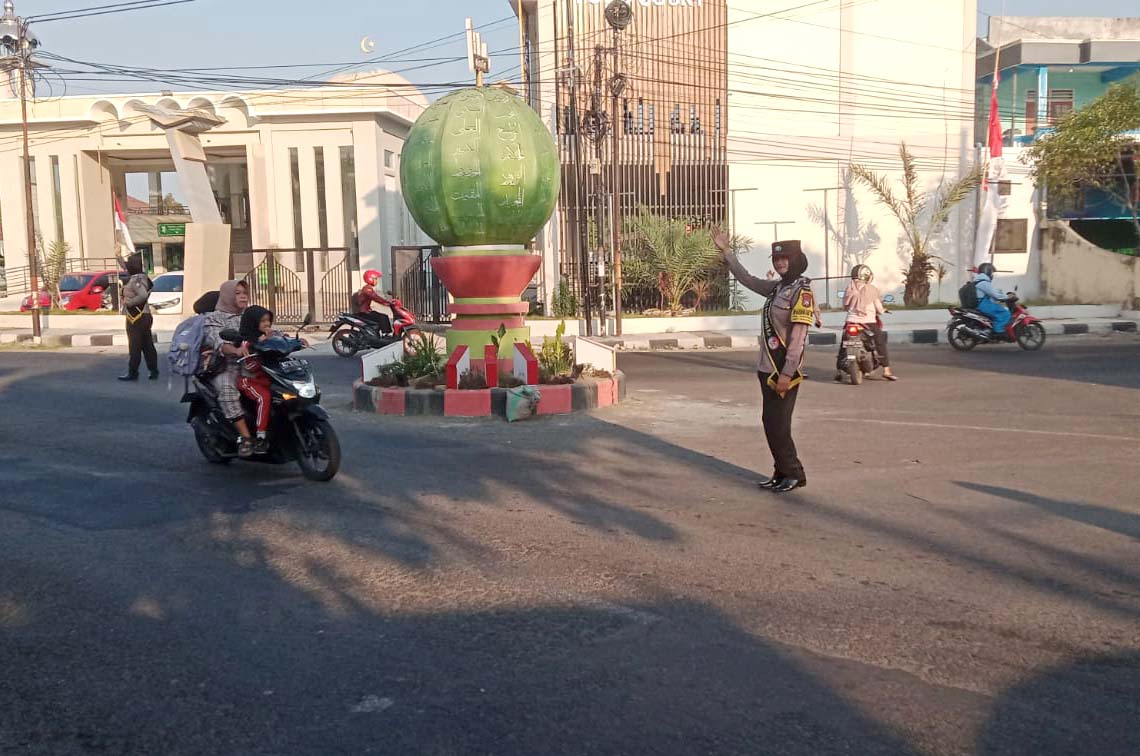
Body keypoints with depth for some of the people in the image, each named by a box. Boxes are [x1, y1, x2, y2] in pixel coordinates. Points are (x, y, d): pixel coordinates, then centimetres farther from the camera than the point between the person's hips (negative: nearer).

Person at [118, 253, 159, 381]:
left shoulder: (135, 280, -18)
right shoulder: (143, 277, 9)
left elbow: (143, 295, -34)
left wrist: (130, 302, -19)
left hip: (136, 318, -9)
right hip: (144, 317, 9)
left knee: (134, 347, -2)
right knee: (148, 346, 9)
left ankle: (132, 373, 4)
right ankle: (154, 372, 10)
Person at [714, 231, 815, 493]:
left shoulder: (802, 291, -12)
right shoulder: (777, 287, 12)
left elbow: (797, 337, -18)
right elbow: (747, 280, 26)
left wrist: (787, 373, -21)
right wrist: (726, 252, 23)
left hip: (784, 370, -8)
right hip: (767, 368, 8)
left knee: (778, 424, -5)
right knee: (770, 422, 11)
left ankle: (794, 474, 8)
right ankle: (782, 472, 20)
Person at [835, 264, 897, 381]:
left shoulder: (850, 289, 2)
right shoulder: (872, 289, -4)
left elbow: (845, 306, 7)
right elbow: (879, 308, -2)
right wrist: (882, 310, 21)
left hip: (851, 321, 2)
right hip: (869, 321, -2)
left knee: (843, 345, 13)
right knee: (881, 344, 8)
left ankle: (838, 370, 9)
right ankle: (886, 370, 4)